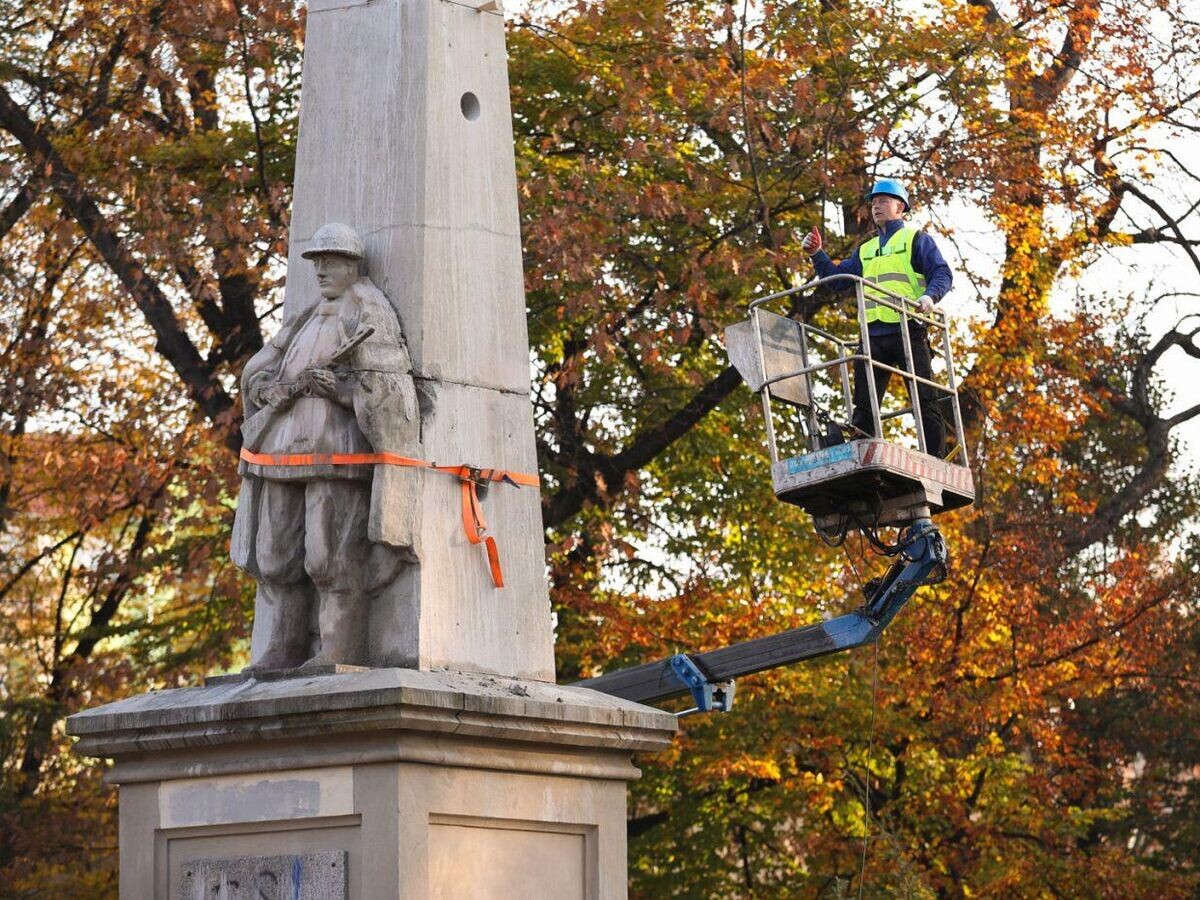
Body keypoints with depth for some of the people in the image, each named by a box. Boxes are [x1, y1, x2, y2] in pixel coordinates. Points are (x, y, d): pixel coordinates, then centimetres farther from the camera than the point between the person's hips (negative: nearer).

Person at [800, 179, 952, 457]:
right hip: (873, 336, 6)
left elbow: (942, 274, -1)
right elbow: (838, 279, 23)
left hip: (908, 331, -6)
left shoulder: (916, 239, 10)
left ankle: (936, 462, -8)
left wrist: (930, 295, -21)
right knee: (863, 405, -1)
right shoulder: (865, 251, 27)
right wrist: (817, 255, 10)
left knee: (925, 400, -7)